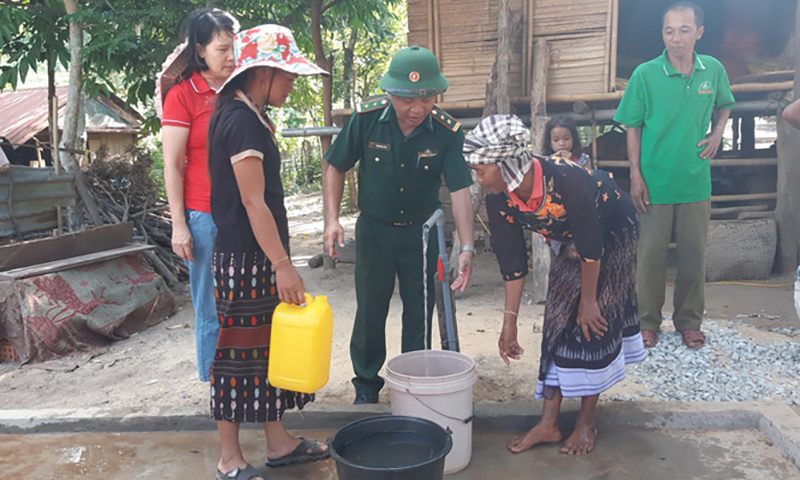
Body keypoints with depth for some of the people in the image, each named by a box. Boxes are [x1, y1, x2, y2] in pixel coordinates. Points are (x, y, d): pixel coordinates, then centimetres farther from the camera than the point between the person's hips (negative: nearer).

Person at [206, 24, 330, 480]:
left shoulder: (250, 116, 13)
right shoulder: (241, 121, -17)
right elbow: (253, 202, -21)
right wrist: (282, 264, -22)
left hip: (261, 256, 10)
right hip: (245, 258, -10)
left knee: (271, 344, 15)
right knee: (240, 350, 0)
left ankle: (279, 442, 28)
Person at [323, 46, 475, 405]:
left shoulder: (448, 132, -18)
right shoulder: (366, 119, -16)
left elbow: (459, 191, -20)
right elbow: (336, 168, -4)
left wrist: (467, 248, -29)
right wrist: (332, 219, -13)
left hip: (422, 231, 0)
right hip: (374, 229, 0)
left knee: (419, 312, 9)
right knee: (370, 311, 8)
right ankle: (367, 385, 27)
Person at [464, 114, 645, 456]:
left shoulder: (567, 180, -39)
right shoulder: (499, 201, -20)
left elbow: (591, 248, -29)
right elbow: (512, 264, -12)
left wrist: (588, 301, -20)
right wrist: (509, 322, -10)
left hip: (613, 232, -5)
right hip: (567, 244, 5)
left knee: (594, 321, -9)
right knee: (559, 319, -1)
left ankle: (586, 424, 4)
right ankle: (549, 424, 3)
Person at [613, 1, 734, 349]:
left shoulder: (714, 71, 0)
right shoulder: (645, 74, -9)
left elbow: (723, 106, 20)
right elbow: (633, 128, -3)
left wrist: (717, 134, 1)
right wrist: (635, 176, -8)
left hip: (695, 181, 3)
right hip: (655, 182, -2)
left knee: (694, 252, 10)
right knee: (652, 252, 5)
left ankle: (690, 321, 26)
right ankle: (648, 321, 21)